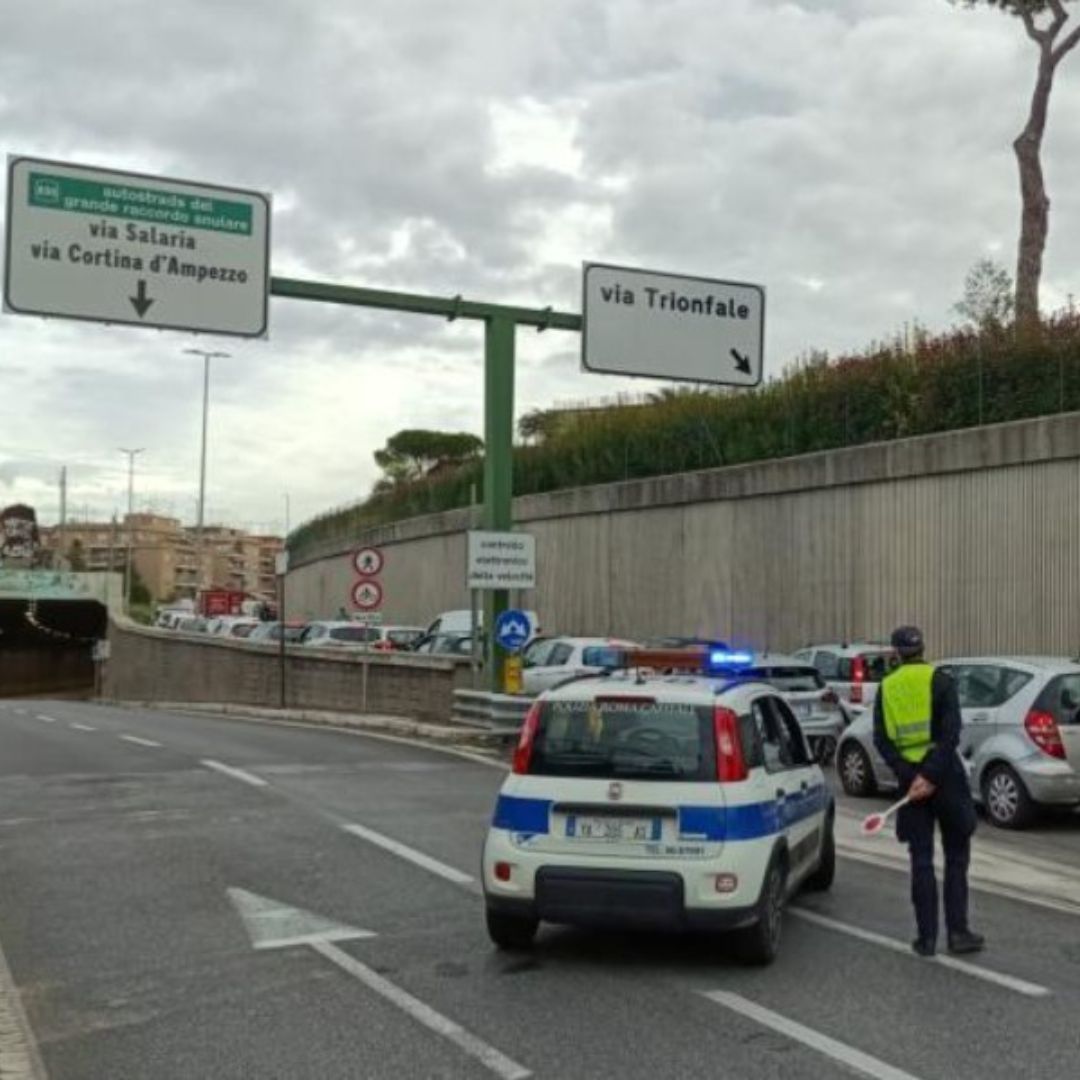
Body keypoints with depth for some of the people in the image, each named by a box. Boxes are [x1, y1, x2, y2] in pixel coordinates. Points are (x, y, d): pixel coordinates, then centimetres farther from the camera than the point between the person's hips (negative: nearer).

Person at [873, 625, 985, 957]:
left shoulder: (886, 688, 7)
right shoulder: (940, 681, -3)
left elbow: (881, 740, -1)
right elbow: (951, 733, -13)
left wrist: (908, 776, -9)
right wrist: (931, 775, -15)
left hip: (909, 777, 3)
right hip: (944, 776, -2)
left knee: (921, 860, 7)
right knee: (956, 857, 9)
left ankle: (927, 937, 8)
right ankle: (958, 932, 7)